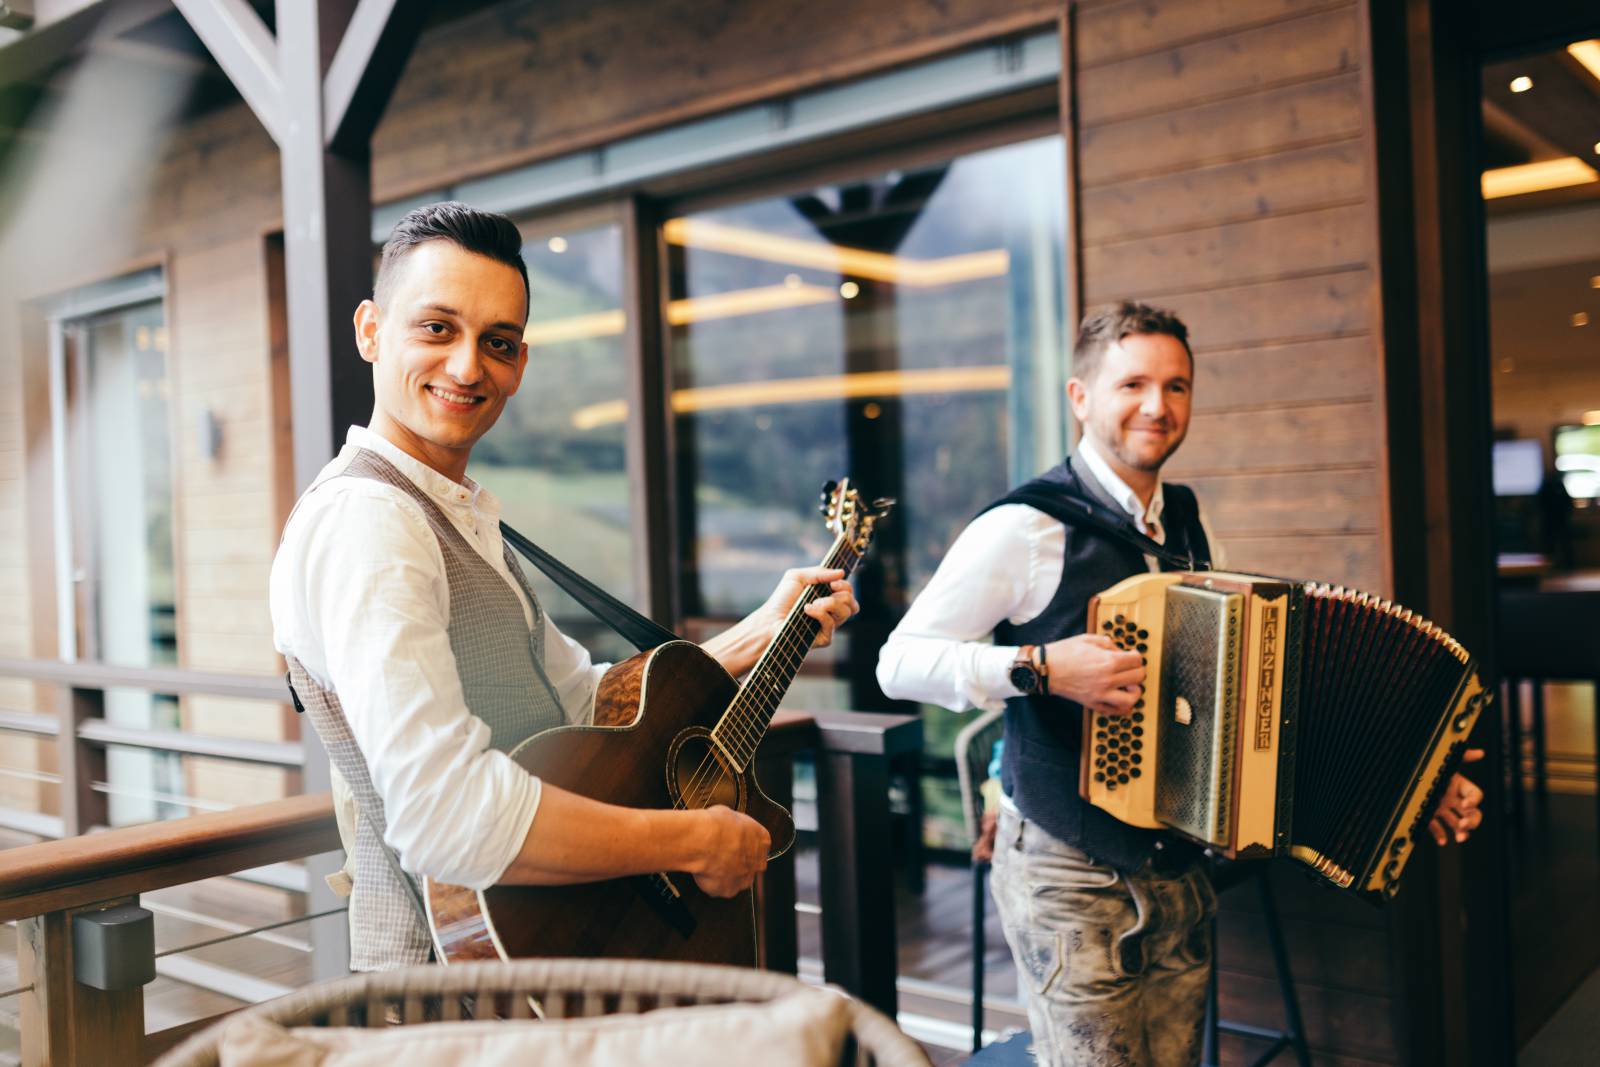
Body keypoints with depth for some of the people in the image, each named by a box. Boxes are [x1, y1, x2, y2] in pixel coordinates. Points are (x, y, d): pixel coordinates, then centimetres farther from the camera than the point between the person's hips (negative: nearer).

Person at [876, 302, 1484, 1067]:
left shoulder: (1188, 523, 8)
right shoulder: (1027, 528, -14)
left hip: (1179, 874, 7)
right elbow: (899, 664, -16)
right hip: (1069, 884, -6)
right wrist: (1040, 667, -28)